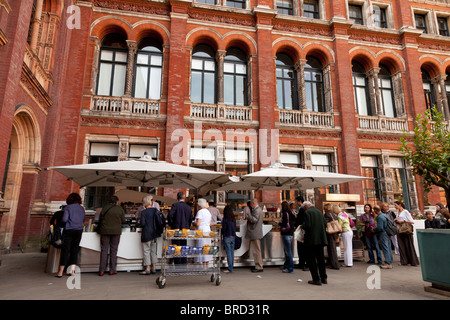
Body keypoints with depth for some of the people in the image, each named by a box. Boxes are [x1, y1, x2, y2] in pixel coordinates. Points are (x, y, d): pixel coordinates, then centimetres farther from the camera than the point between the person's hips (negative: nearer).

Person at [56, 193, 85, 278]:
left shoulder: (68, 207, -4)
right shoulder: (82, 209, 9)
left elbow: (64, 219, -11)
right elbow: (83, 220, 13)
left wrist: (62, 220, 10)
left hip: (69, 230, -3)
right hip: (79, 230, 4)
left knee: (65, 250, 1)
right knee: (75, 250, 9)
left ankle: (60, 272, 6)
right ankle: (72, 270, 9)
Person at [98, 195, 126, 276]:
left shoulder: (104, 208, -1)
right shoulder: (120, 209, -3)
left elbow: (100, 220, 3)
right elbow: (123, 221, 1)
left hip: (105, 231, 1)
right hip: (116, 231, 0)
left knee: (104, 250, 7)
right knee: (113, 250, 8)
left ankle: (102, 270, 8)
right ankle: (112, 270, 12)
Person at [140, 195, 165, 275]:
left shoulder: (143, 212, -11)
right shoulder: (156, 211, 3)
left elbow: (142, 223, -16)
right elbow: (162, 221, 2)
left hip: (147, 234, -5)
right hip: (155, 233, 5)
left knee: (146, 251, 3)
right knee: (153, 250, 14)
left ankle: (147, 269, 6)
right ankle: (154, 268, 18)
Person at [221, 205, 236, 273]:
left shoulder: (225, 219, -12)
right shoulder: (234, 219, 4)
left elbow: (224, 229, -10)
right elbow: (235, 228, 9)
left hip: (227, 237, -6)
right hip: (233, 236, 6)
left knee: (228, 252, -3)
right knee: (232, 252, 11)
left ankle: (230, 268, 0)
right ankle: (231, 267, 17)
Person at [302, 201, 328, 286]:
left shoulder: (307, 212, -12)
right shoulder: (319, 212, 9)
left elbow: (307, 226, -20)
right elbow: (325, 224, 8)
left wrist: (303, 226, 1)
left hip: (311, 239, -7)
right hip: (320, 238, 7)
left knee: (311, 259, 3)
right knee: (321, 258, 17)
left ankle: (316, 279, 4)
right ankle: (324, 278, 25)